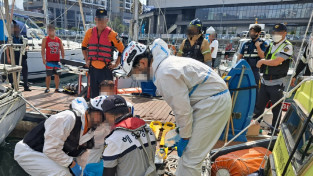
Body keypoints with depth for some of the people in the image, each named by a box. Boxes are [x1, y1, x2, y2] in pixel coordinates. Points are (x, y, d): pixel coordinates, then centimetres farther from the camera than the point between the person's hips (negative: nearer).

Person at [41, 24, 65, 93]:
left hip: (57, 60, 2)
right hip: (49, 61, -2)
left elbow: (62, 49, 12)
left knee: (57, 75, 4)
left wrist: (63, 58, 4)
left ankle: (57, 88, 13)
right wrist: (43, 58, -11)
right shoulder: (45, 39, 6)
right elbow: (43, 49, 0)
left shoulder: (59, 40, 12)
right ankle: (47, 88, 13)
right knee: (48, 75, 1)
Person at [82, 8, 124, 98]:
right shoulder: (90, 32, 7)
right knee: (94, 94, 13)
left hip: (106, 69, -4)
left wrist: (116, 64, -2)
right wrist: (87, 60, 14)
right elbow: (84, 47, 23)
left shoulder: (111, 34, -5)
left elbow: (122, 50, 1)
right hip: (93, 68, 4)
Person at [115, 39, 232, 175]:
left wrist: (184, 137, -6)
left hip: (213, 103, -10)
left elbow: (182, 109, -21)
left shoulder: (165, 74, -24)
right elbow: (179, 101, 12)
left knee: (190, 159, -3)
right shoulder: (164, 62, 7)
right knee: (188, 151, 19)